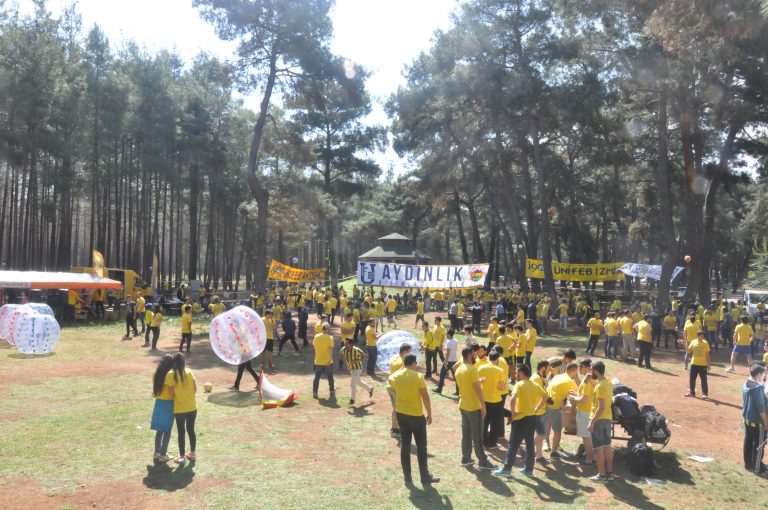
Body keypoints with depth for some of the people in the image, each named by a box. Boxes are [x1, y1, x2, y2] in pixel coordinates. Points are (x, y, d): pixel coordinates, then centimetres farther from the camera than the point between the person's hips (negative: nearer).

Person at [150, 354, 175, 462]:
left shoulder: (156, 374, 4)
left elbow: (155, 390, 8)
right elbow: (172, 392, -18)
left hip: (158, 403, 7)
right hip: (168, 404, -6)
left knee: (159, 429, 16)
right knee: (167, 430, 3)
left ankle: (157, 452, 22)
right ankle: (163, 454, 7)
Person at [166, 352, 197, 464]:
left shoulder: (170, 375, -11)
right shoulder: (189, 372, -2)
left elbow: (171, 393, -11)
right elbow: (195, 389, 1)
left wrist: (177, 397, 9)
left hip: (179, 409, -3)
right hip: (192, 407, 3)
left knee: (181, 432, 7)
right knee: (191, 430, 15)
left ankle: (182, 456, 13)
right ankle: (192, 453, 25)